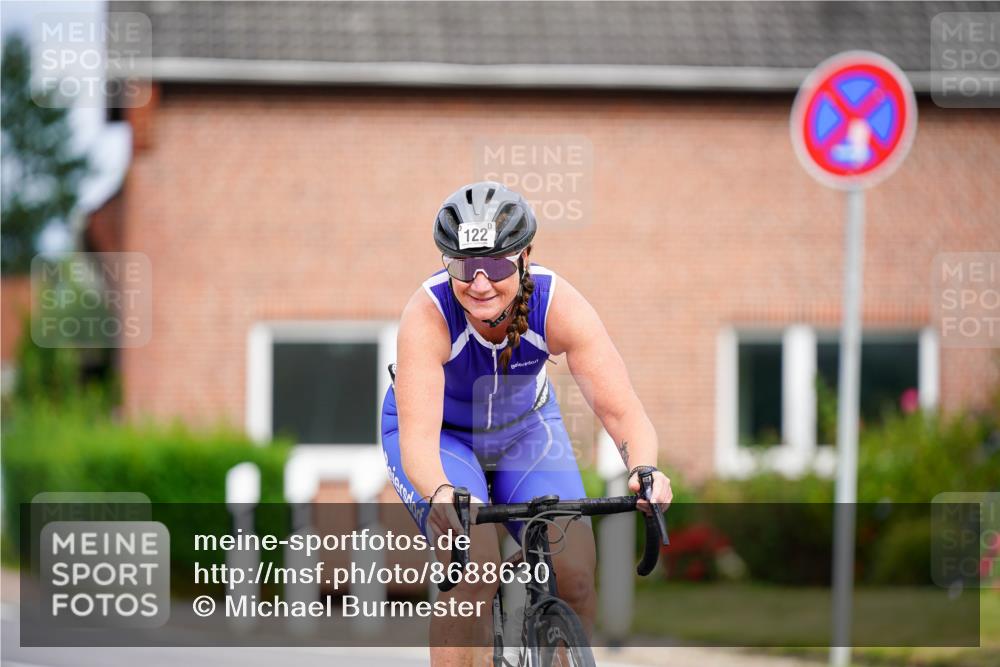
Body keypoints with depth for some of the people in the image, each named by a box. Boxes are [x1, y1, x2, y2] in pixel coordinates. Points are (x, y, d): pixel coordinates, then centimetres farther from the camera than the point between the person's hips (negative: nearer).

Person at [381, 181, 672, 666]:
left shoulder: (559, 306, -30)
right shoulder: (428, 314, -35)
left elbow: (620, 408, -35)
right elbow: (419, 438, -43)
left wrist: (643, 469, -56)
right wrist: (441, 494, -64)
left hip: (525, 428, 2)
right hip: (440, 435, -2)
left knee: (576, 571, -17)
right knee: (474, 564, -29)